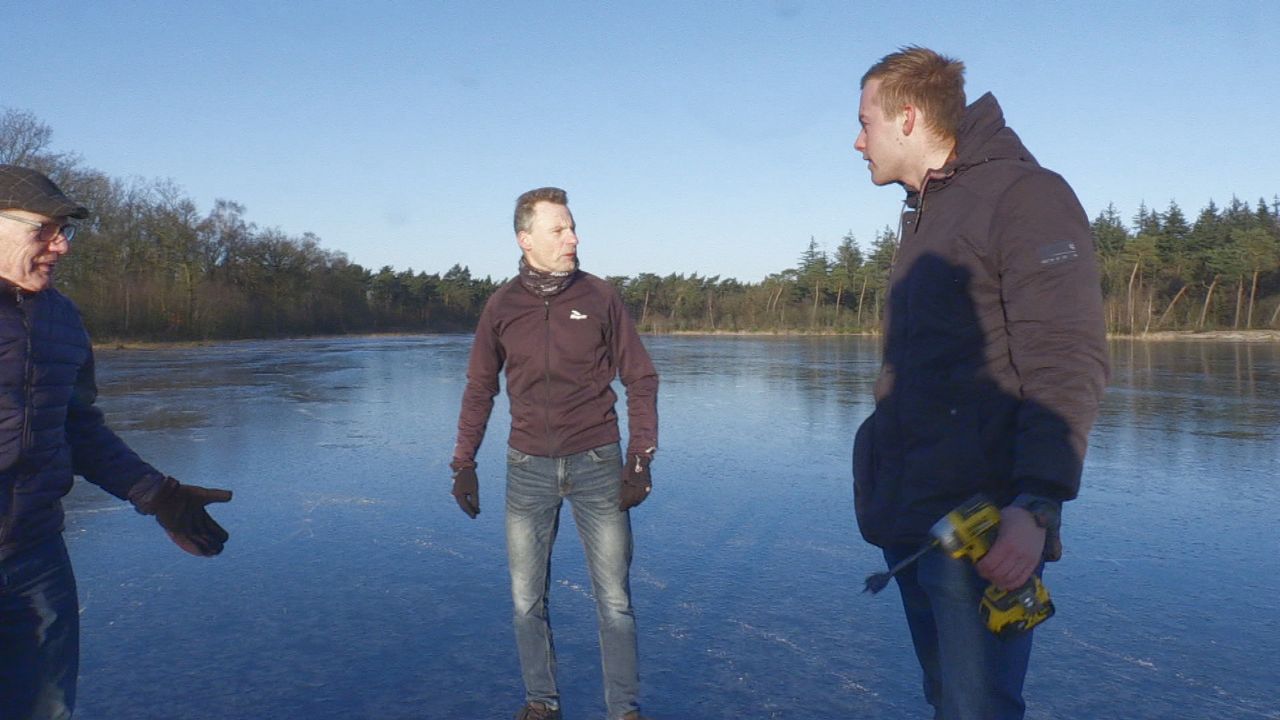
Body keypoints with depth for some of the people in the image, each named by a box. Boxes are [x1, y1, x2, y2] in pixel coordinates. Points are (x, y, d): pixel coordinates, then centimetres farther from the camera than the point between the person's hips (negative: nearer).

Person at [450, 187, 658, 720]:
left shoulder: (600, 297, -2)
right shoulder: (502, 306, 2)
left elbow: (641, 379, 1)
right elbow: (479, 390, 11)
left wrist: (640, 460, -6)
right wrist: (464, 464, 7)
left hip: (596, 463, -1)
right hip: (528, 469, 2)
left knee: (614, 601, 5)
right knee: (527, 600, 10)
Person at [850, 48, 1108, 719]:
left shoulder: (1024, 196, -8)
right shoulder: (921, 216, 19)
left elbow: (1066, 366, -18)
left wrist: (1035, 505, -27)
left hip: (981, 525, -9)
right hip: (909, 516, 9)